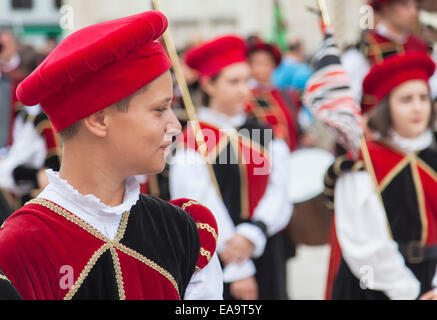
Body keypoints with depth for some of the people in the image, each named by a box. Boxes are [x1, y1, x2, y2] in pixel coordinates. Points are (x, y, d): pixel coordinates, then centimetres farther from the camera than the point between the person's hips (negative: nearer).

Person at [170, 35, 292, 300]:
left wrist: (252, 235, -20)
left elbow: (278, 196, -2)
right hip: (216, 266, -4)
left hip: (265, 255, 4)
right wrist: (236, 270, -15)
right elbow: (204, 209, -10)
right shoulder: (190, 143, -4)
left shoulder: (266, 137, 9)